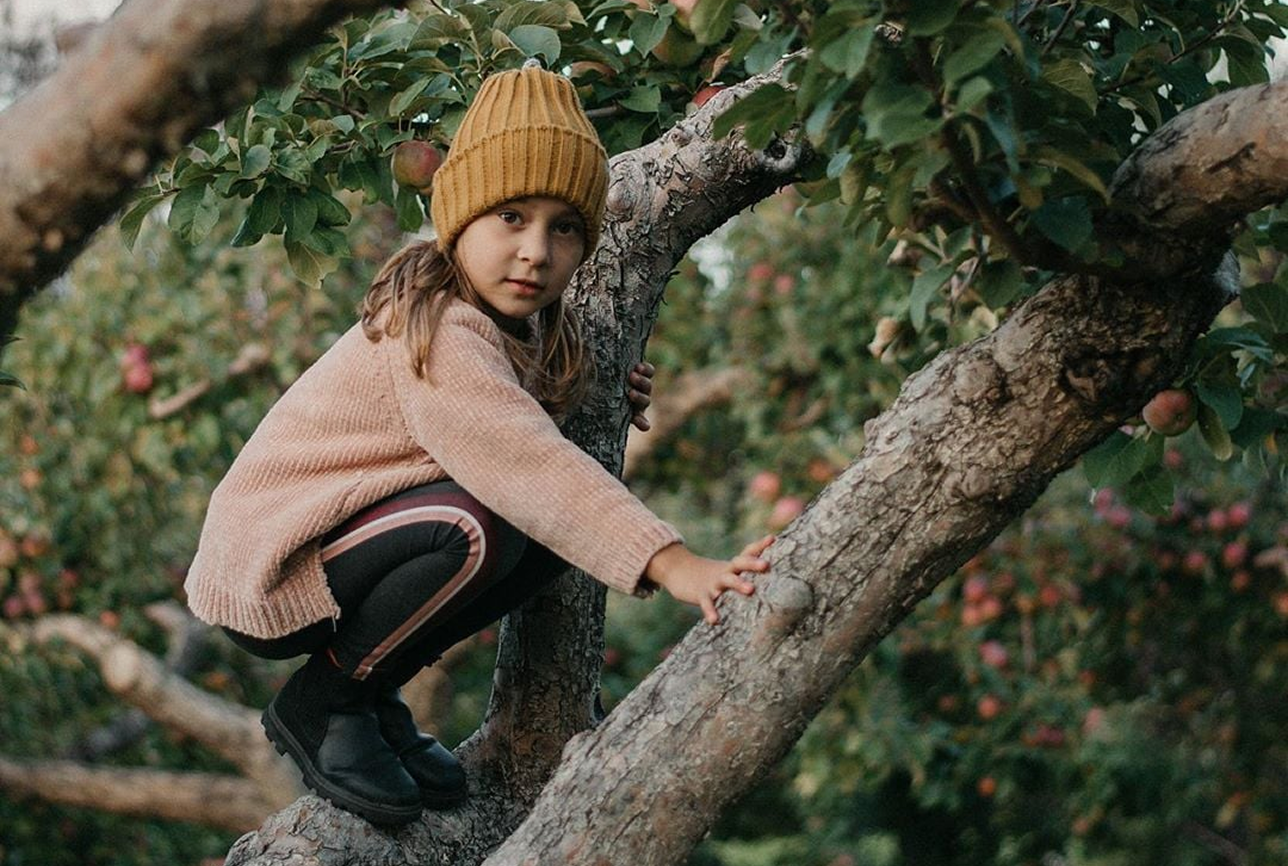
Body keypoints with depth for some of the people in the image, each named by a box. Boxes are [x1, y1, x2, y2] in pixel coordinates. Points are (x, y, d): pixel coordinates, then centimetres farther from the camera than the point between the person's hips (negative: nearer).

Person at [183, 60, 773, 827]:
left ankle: (374, 692, 6)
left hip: (348, 543, 9)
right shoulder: (434, 333, -27)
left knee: (558, 531, -8)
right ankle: (321, 705, -9)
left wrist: (589, 392, -2)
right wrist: (674, 566, -48)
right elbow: (531, 468, -39)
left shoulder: (531, 327, 1)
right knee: (474, 526, -32)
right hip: (271, 564, -9)